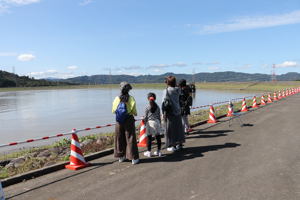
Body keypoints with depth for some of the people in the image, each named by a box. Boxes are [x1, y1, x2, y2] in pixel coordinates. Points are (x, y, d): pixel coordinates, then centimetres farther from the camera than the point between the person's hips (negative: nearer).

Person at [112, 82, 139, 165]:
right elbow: (134, 112, -9)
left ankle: (121, 156, 26)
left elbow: (113, 111, 2)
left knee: (119, 138, 15)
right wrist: (134, 114, 14)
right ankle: (134, 158, 9)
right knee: (130, 139, 4)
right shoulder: (131, 99, -11)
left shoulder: (117, 99, -4)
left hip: (119, 121, 3)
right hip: (129, 120, -3)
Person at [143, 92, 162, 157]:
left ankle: (149, 152, 7)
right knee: (158, 137, 9)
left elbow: (145, 117, -2)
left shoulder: (147, 108, -5)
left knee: (149, 138, 2)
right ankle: (158, 151, 17)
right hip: (157, 122, 4)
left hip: (150, 123, -3)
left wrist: (144, 122, 13)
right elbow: (159, 116, 9)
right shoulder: (157, 107, 5)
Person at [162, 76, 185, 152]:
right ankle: (179, 143, 26)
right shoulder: (177, 90, 1)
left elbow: (165, 102, -17)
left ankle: (173, 145, 8)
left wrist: (164, 112, -11)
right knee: (178, 127, 15)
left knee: (170, 129, 4)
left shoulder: (166, 91, -14)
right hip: (177, 111, 6)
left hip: (170, 112, -6)